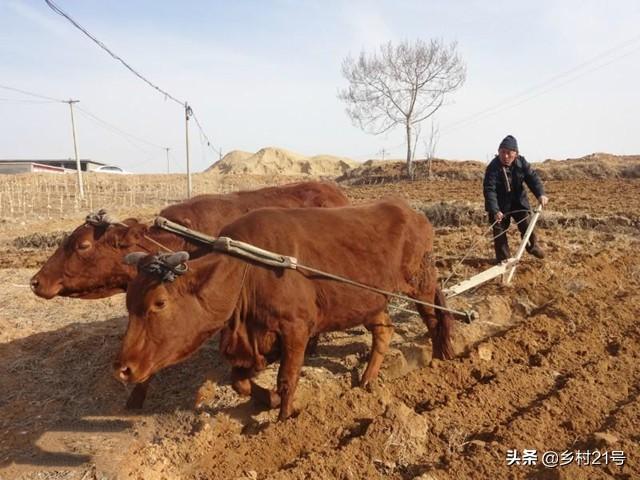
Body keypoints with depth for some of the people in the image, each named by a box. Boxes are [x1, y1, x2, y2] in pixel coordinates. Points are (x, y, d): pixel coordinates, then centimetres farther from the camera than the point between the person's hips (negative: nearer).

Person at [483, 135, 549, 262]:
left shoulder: (521, 162, -10)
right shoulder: (493, 167, -25)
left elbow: (532, 177, -13)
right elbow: (489, 190, -31)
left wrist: (540, 194, -32)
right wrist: (495, 211, -41)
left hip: (519, 201, 3)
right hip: (500, 204, -3)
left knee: (526, 223, 4)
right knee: (499, 230, -2)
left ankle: (532, 246, 31)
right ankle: (503, 258, 12)